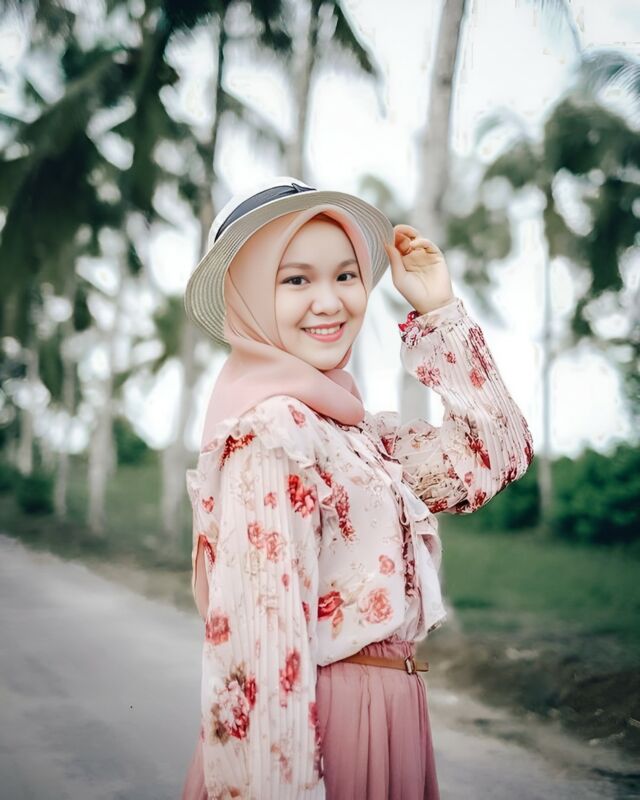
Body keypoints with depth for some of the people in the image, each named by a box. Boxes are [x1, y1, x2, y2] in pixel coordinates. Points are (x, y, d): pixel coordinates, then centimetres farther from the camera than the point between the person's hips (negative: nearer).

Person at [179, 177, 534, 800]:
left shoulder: (348, 426, 8)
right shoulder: (272, 431, -21)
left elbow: (493, 454, 9)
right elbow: (261, 646, -25)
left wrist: (439, 310, 6)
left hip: (383, 721, 10)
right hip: (320, 732, -9)